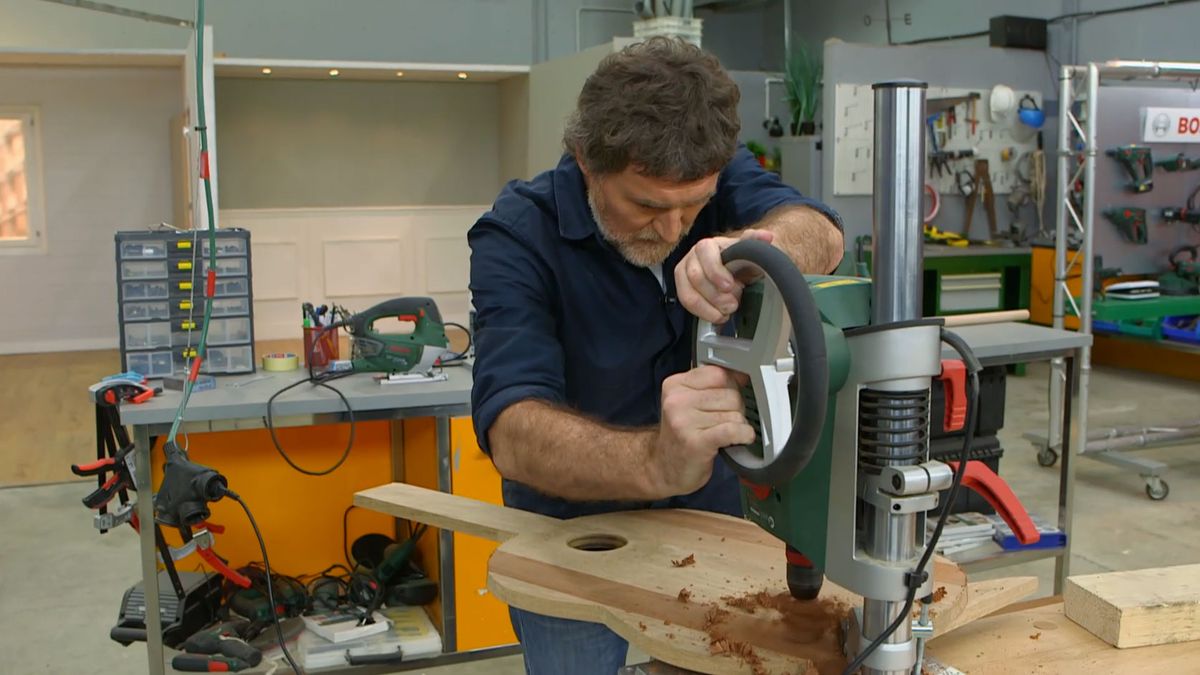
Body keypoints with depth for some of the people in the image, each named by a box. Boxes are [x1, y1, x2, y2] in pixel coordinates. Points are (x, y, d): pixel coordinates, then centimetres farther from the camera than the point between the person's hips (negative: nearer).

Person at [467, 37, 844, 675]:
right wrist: (654, 461, -59)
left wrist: (749, 246, -54)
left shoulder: (722, 178, -13)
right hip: (573, 530, -3)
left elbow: (822, 235, -31)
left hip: (709, 510, 4)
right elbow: (513, 432, -39)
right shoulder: (519, 235, -26)